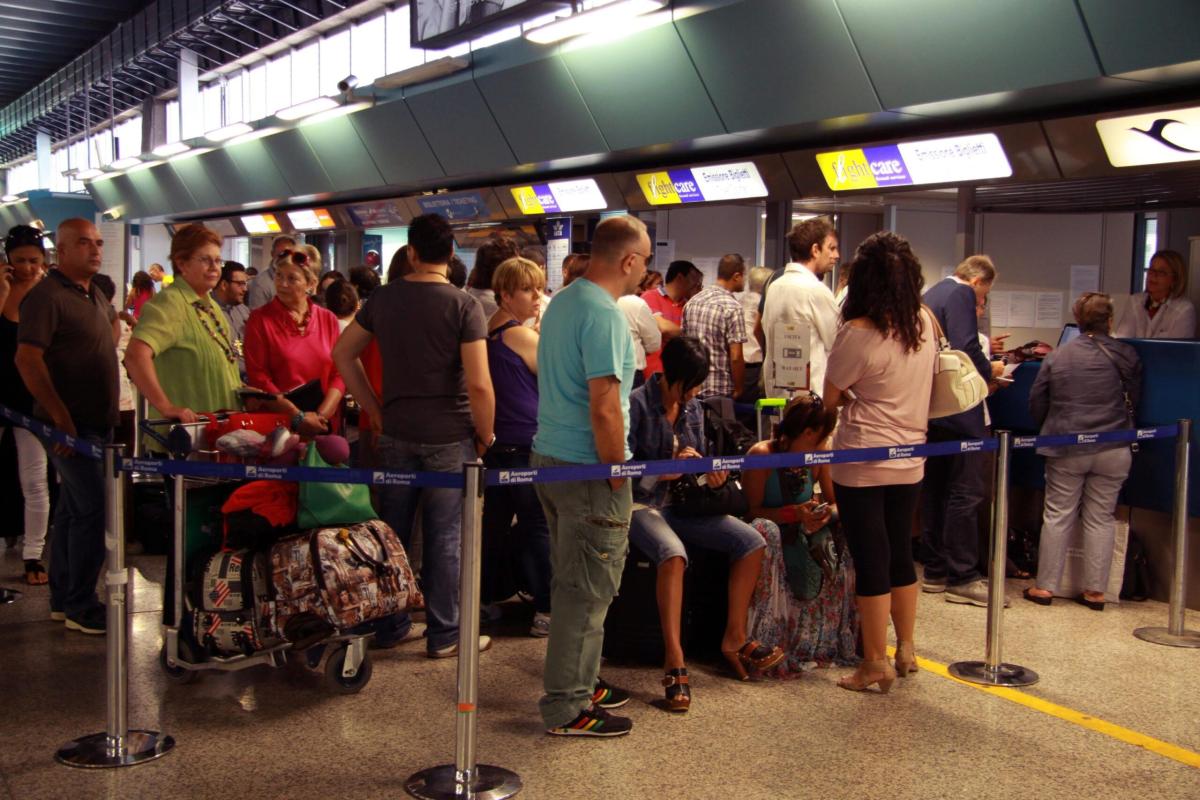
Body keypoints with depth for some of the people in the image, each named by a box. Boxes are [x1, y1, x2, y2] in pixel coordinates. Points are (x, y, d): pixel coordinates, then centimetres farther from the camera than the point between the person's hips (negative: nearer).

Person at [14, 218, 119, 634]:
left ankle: (63, 598, 23)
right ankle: (80, 606, 1)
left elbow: (111, 320, 37)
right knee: (93, 509, -9)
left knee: (73, 508, 14)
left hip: (97, 421, 9)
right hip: (70, 425, -9)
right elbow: (27, 359, -21)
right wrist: (61, 417, -23)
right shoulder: (47, 296, -14)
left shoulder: (95, 296, 13)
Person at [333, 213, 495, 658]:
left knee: (393, 531, 14)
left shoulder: (383, 299, 2)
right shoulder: (464, 307, -13)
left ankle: (390, 623, 27)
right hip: (449, 438, -4)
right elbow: (479, 385, -18)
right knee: (444, 538, 4)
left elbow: (343, 354, 10)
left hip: (396, 434, 4)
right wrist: (485, 435, -4)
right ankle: (444, 635, 14)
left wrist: (375, 410, 13)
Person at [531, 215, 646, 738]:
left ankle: (577, 683, 31)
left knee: (573, 584, 19)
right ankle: (568, 709, 9)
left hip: (549, 456, 10)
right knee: (587, 592, 0)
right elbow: (604, 408, -23)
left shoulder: (560, 302, 12)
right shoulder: (605, 315, -18)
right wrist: (618, 477, -13)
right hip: (587, 467, -10)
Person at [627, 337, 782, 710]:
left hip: (681, 503, 7)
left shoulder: (693, 409, 9)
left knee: (751, 541, -9)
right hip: (642, 503, -7)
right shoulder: (637, 404, -12)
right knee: (673, 553, -37)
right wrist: (669, 469, -24)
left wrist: (711, 473, -8)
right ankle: (674, 661, -35)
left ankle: (734, 637, 2)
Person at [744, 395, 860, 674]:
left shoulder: (820, 455, -2)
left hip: (802, 537, 5)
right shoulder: (762, 455, -17)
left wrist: (828, 514, -23)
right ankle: (765, 644, -30)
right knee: (765, 531, -37)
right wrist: (794, 513, -29)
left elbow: (835, 502, 0)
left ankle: (841, 637, -4)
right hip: (769, 542, -5)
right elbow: (751, 510, -17)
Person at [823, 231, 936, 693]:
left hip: (863, 464, -6)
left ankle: (876, 664, 9)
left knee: (871, 561, 1)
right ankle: (905, 650, 29)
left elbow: (830, 399, -8)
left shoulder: (858, 335, -18)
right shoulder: (923, 325, 1)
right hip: (910, 460, 6)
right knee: (901, 554, 17)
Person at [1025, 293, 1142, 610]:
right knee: (1100, 519, 8)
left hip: (1065, 449, 0)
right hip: (1112, 450, 0)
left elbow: (1036, 405, 5)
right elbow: (1135, 400, 8)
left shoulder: (1056, 357, 0)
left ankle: (1045, 586, 9)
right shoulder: (1126, 355, -3)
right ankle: (1095, 591, 11)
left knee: (1058, 516, 7)